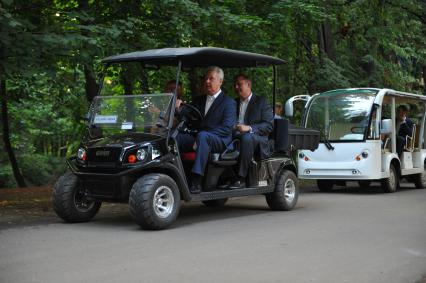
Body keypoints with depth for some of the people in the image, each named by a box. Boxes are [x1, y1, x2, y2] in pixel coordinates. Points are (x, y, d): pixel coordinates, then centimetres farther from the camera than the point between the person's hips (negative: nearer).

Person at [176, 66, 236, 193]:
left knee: (202, 136, -38)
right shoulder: (198, 100, 24)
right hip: (198, 137, 6)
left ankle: (196, 182, -44)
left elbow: (226, 128, -9)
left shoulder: (228, 102, 4)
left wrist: (204, 136, -20)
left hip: (219, 141, -5)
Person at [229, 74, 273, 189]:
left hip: (257, 138, -4)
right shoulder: (234, 103, 26)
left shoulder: (261, 102, 9)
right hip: (236, 136, 5)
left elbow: (269, 126, -3)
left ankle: (241, 179, -38)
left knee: (246, 138, -39)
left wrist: (249, 128, -18)